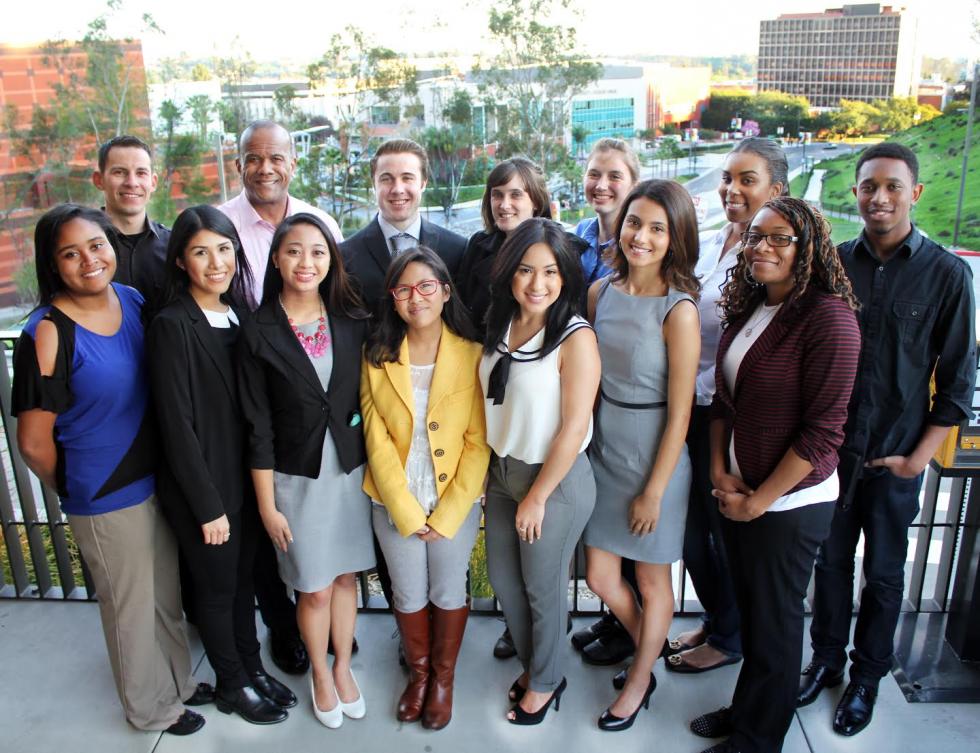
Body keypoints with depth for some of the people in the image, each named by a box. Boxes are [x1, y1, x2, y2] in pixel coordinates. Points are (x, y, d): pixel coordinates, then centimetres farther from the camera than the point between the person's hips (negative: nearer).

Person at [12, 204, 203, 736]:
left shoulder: (133, 300, -4)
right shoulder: (47, 334, -22)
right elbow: (35, 442, -15)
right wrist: (76, 490, 0)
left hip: (156, 478, 5)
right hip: (105, 500, -5)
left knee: (167, 594, 23)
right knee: (131, 607, 16)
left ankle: (178, 679, 47)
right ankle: (151, 707, 40)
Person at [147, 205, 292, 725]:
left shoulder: (240, 315, 3)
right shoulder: (172, 325, -17)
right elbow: (176, 423, -17)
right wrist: (208, 505, -15)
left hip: (245, 476, 6)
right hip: (201, 485, -6)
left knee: (243, 577, 20)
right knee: (217, 587, 13)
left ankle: (253, 667, 39)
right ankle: (233, 685, 33)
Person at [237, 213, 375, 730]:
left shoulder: (352, 321, -3)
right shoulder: (259, 332, -10)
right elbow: (259, 426, -8)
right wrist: (267, 505, -6)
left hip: (352, 469, 2)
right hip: (297, 477, -2)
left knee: (346, 575, 16)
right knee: (314, 587, 10)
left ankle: (343, 667, 38)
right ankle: (320, 674, 36)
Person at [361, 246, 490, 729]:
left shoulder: (472, 354, -10)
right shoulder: (377, 356, -4)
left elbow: (479, 442, -10)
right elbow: (376, 439, -6)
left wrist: (447, 513, -13)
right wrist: (406, 510, -11)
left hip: (456, 501, -1)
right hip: (395, 502, 1)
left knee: (449, 592, 14)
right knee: (408, 593, 16)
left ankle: (444, 676, 39)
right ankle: (418, 671, 41)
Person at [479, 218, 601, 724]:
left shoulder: (575, 338, -21)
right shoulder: (501, 327, 0)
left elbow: (574, 428, -20)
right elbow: (494, 405, 8)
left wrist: (537, 497, -15)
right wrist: (489, 473, 6)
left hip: (556, 480, -7)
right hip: (502, 472, 7)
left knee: (543, 588, 12)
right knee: (502, 578, 20)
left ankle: (545, 683, 39)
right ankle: (532, 665, 45)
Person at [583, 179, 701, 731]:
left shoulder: (679, 311, -19)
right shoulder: (601, 292, -1)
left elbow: (679, 413, -16)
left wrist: (654, 491, -13)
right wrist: (582, 445, 8)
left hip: (655, 462, -5)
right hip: (605, 453, 6)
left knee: (652, 581, 15)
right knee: (600, 576, 15)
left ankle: (639, 682, 40)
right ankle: (651, 653, 45)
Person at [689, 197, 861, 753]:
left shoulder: (828, 316, -18)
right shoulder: (746, 310, 5)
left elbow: (823, 431, -19)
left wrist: (759, 500, -14)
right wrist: (719, 470, -1)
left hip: (790, 503, -6)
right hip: (736, 493, 6)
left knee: (774, 622, 11)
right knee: (749, 607, 21)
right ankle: (745, 708, 42)